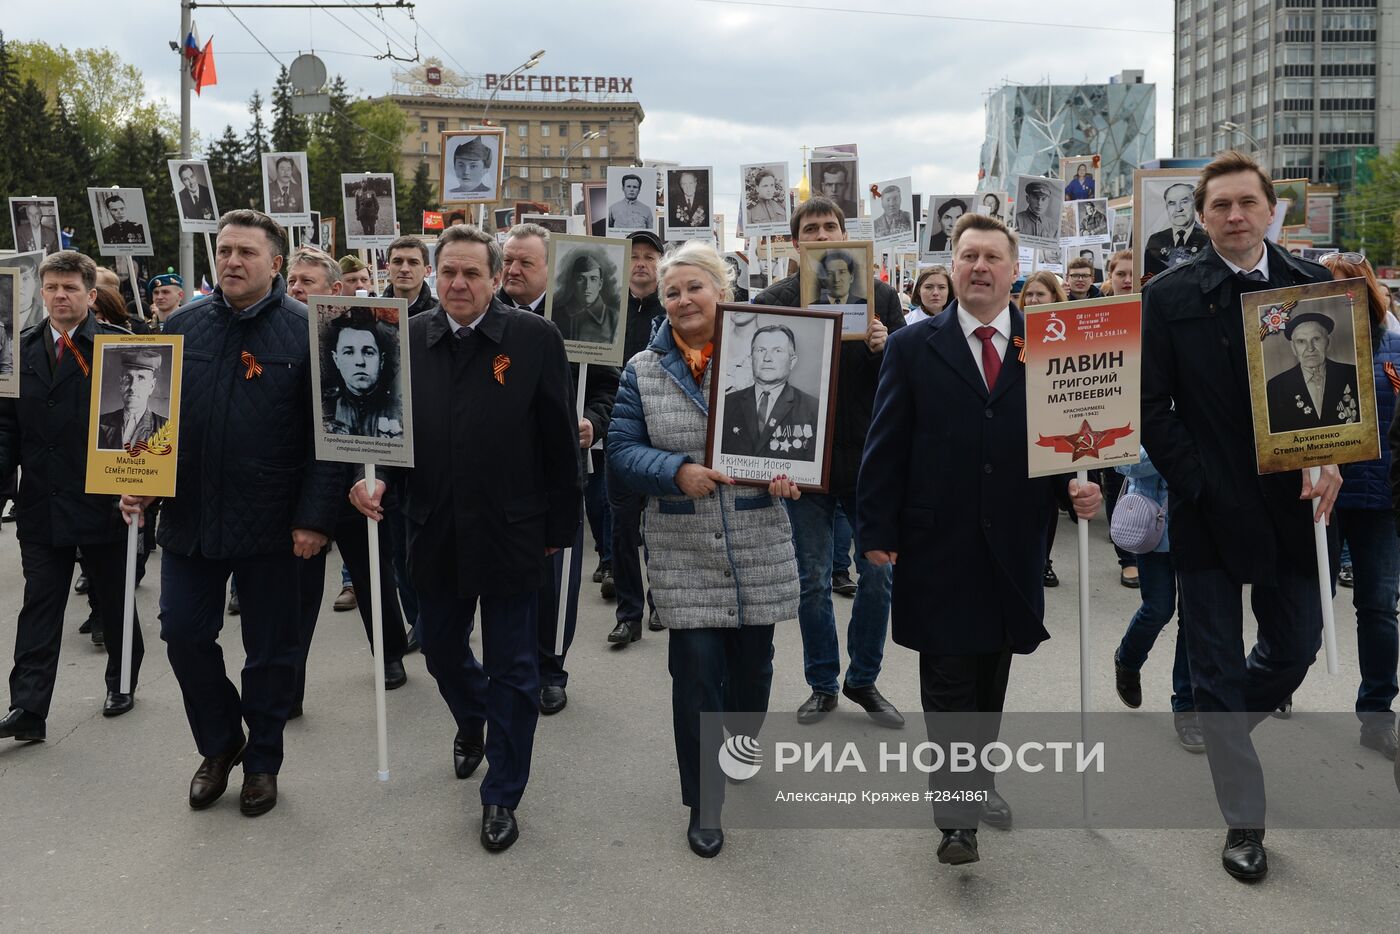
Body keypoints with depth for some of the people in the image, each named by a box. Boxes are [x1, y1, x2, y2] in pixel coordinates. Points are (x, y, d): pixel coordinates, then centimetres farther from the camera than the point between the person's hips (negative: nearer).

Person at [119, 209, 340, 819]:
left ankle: (262, 760, 29)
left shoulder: (308, 332, -7)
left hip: (270, 522, -3)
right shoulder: (183, 325, 6)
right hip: (189, 517, 4)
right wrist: (137, 482, 2)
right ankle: (220, 744, 32)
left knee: (270, 648, 9)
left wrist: (314, 517, -14)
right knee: (183, 633, 8)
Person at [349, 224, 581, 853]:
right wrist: (374, 479, -12)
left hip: (510, 535, -4)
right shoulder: (408, 340, 1)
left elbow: (560, 441, -6)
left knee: (512, 669, 7)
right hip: (435, 533, 4)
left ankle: (502, 796, 23)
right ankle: (472, 721, 53)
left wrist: (558, 528, -5)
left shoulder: (535, 339, -9)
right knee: (440, 648, 21)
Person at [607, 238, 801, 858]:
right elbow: (623, 450, -1)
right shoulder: (643, 370, 3)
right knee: (696, 671, -1)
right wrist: (678, 472, -19)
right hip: (684, 553, -1)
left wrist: (789, 471, -14)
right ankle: (703, 804, 16)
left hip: (759, 547, 1)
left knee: (751, 664, 14)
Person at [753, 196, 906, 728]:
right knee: (813, 580, 8)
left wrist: (883, 348, -18)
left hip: (868, 458, 1)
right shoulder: (775, 299, 0)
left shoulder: (879, 294, 2)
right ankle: (822, 684, 25)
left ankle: (864, 680, 26)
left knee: (877, 576, 8)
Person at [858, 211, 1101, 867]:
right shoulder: (912, 347, 1)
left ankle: (976, 782, 35)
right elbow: (885, 445, -1)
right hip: (938, 543, -2)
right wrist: (876, 530, -5)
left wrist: (1078, 490, -13)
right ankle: (958, 814, 8)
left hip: (1014, 543, 3)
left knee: (992, 677, 16)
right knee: (948, 680, 0)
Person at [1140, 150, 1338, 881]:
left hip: (1292, 505, 3)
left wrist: (1330, 462, -11)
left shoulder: (1314, 285, 4)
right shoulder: (1169, 296, -2)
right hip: (1208, 509, -2)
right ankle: (1243, 820, 19)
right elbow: (1153, 405, -4)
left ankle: (1220, 726, 42)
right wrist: (1198, 486, -12)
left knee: (1295, 649, 11)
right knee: (1217, 664, 5)